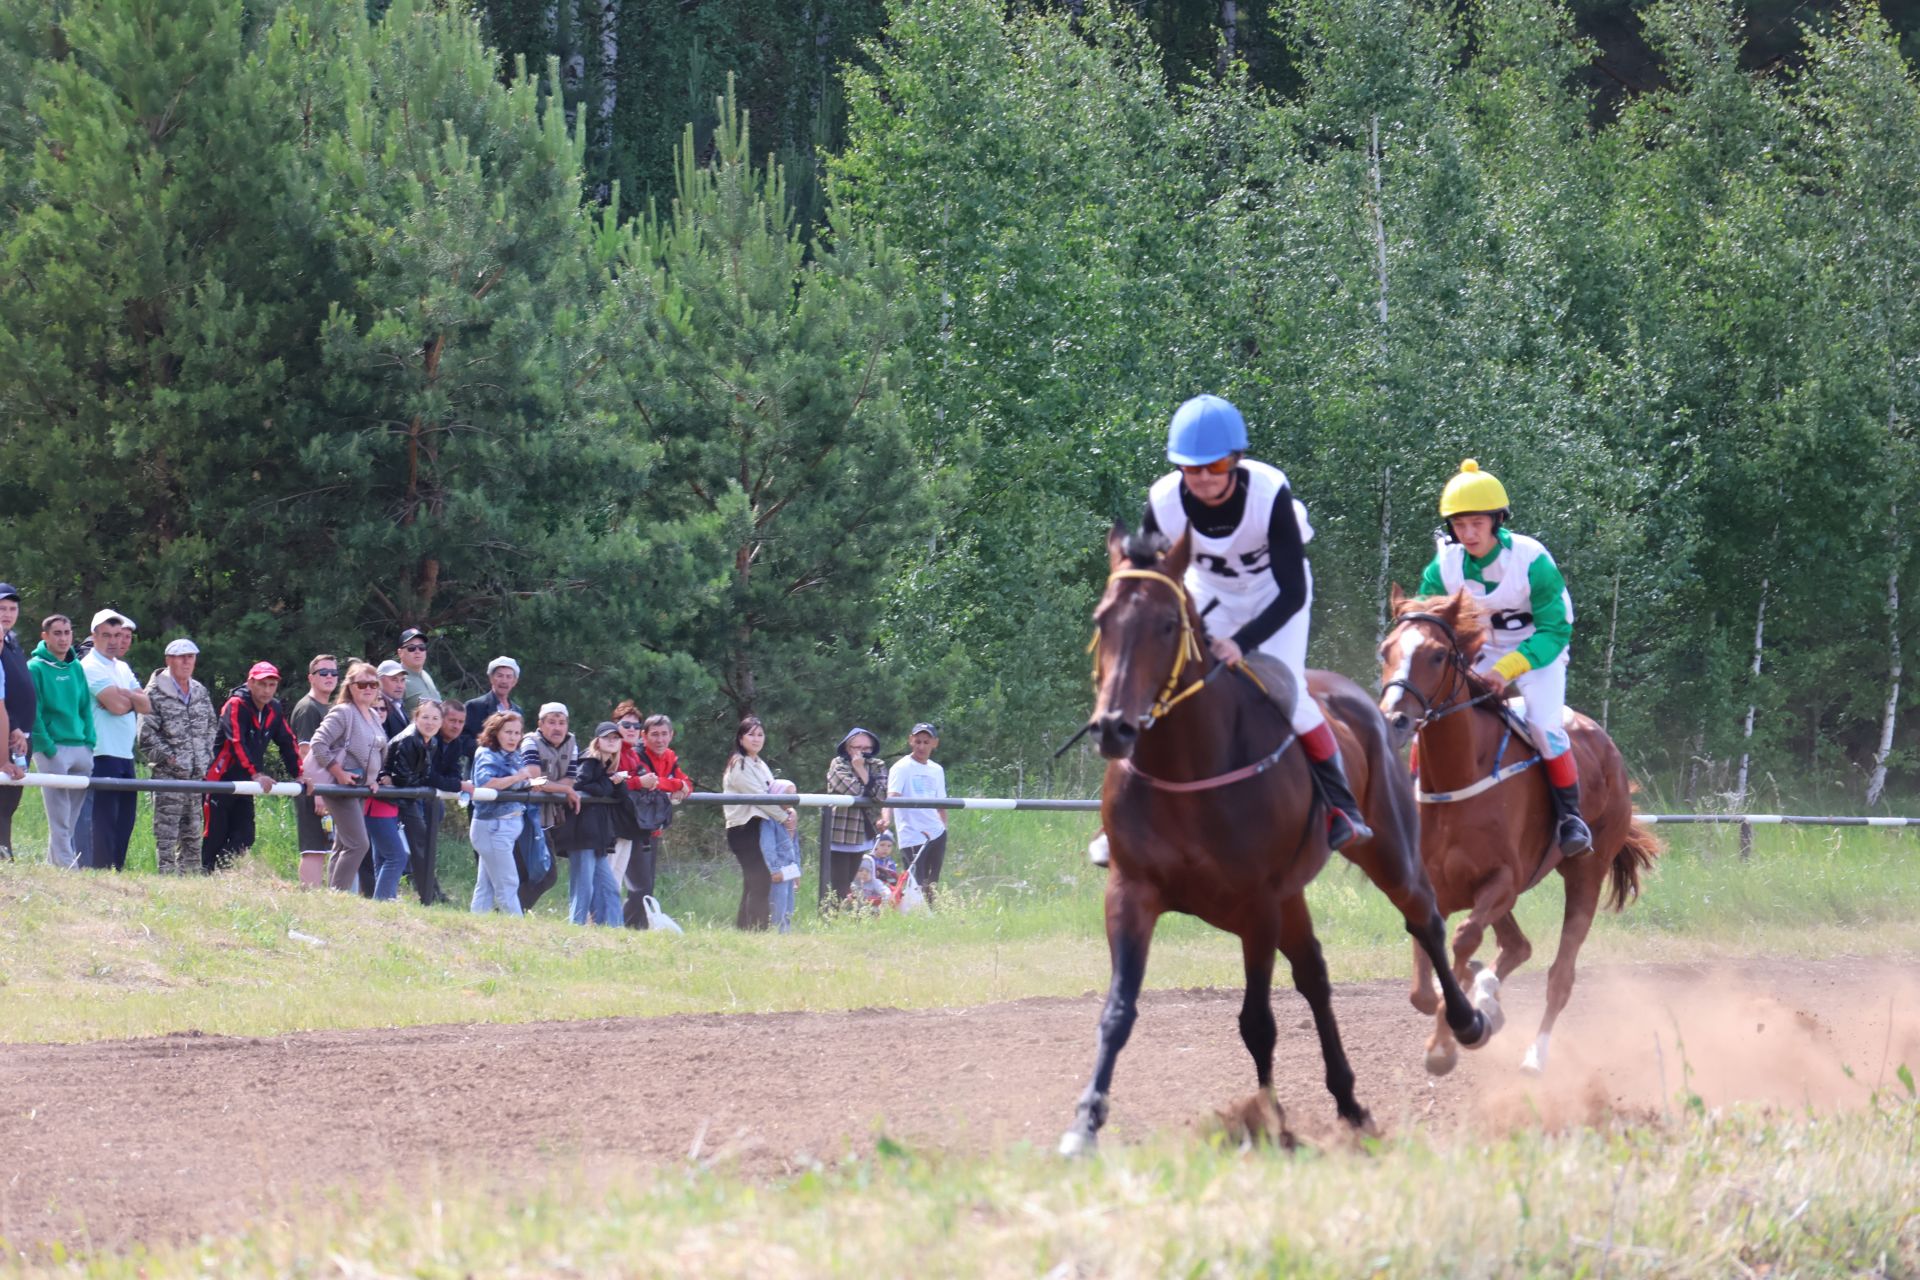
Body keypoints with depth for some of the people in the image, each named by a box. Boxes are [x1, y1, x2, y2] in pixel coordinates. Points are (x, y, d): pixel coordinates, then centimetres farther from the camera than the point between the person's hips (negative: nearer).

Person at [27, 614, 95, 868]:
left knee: (72, 819, 7)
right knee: (60, 821, -8)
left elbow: (86, 708, 15)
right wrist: (48, 748, -15)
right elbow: (33, 713, -9)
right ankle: (66, 867, -9)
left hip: (80, 749, 6)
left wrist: (89, 742, 4)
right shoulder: (36, 668, -5)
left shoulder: (76, 668, 13)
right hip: (52, 749, -6)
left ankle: (54, 864, 14)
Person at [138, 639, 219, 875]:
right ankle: (166, 877, -8)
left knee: (193, 833, 9)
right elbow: (146, 733, -10)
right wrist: (169, 756, -12)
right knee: (166, 833, -7)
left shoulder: (200, 692, 14)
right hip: (168, 775, -6)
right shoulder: (156, 692, -5)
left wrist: (206, 755, 12)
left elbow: (212, 725, 24)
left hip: (196, 775, 6)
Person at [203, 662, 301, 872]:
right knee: (215, 837, -5)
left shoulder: (274, 710, 6)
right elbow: (237, 744, -28)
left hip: (245, 784, 7)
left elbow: (288, 744, 12)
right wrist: (256, 774, -39)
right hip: (221, 781, -7)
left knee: (244, 839, -1)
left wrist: (299, 774, -1)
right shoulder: (236, 706, -16)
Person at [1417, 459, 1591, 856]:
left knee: (1545, 725, -25)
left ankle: (1572, 816, -9)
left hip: (1537, 654, -4)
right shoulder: (1445, 566, -13)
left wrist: (1506, 670, -32)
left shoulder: (1531, 560, -24)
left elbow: (1555, 630, -21)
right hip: (1478, 656, 4)